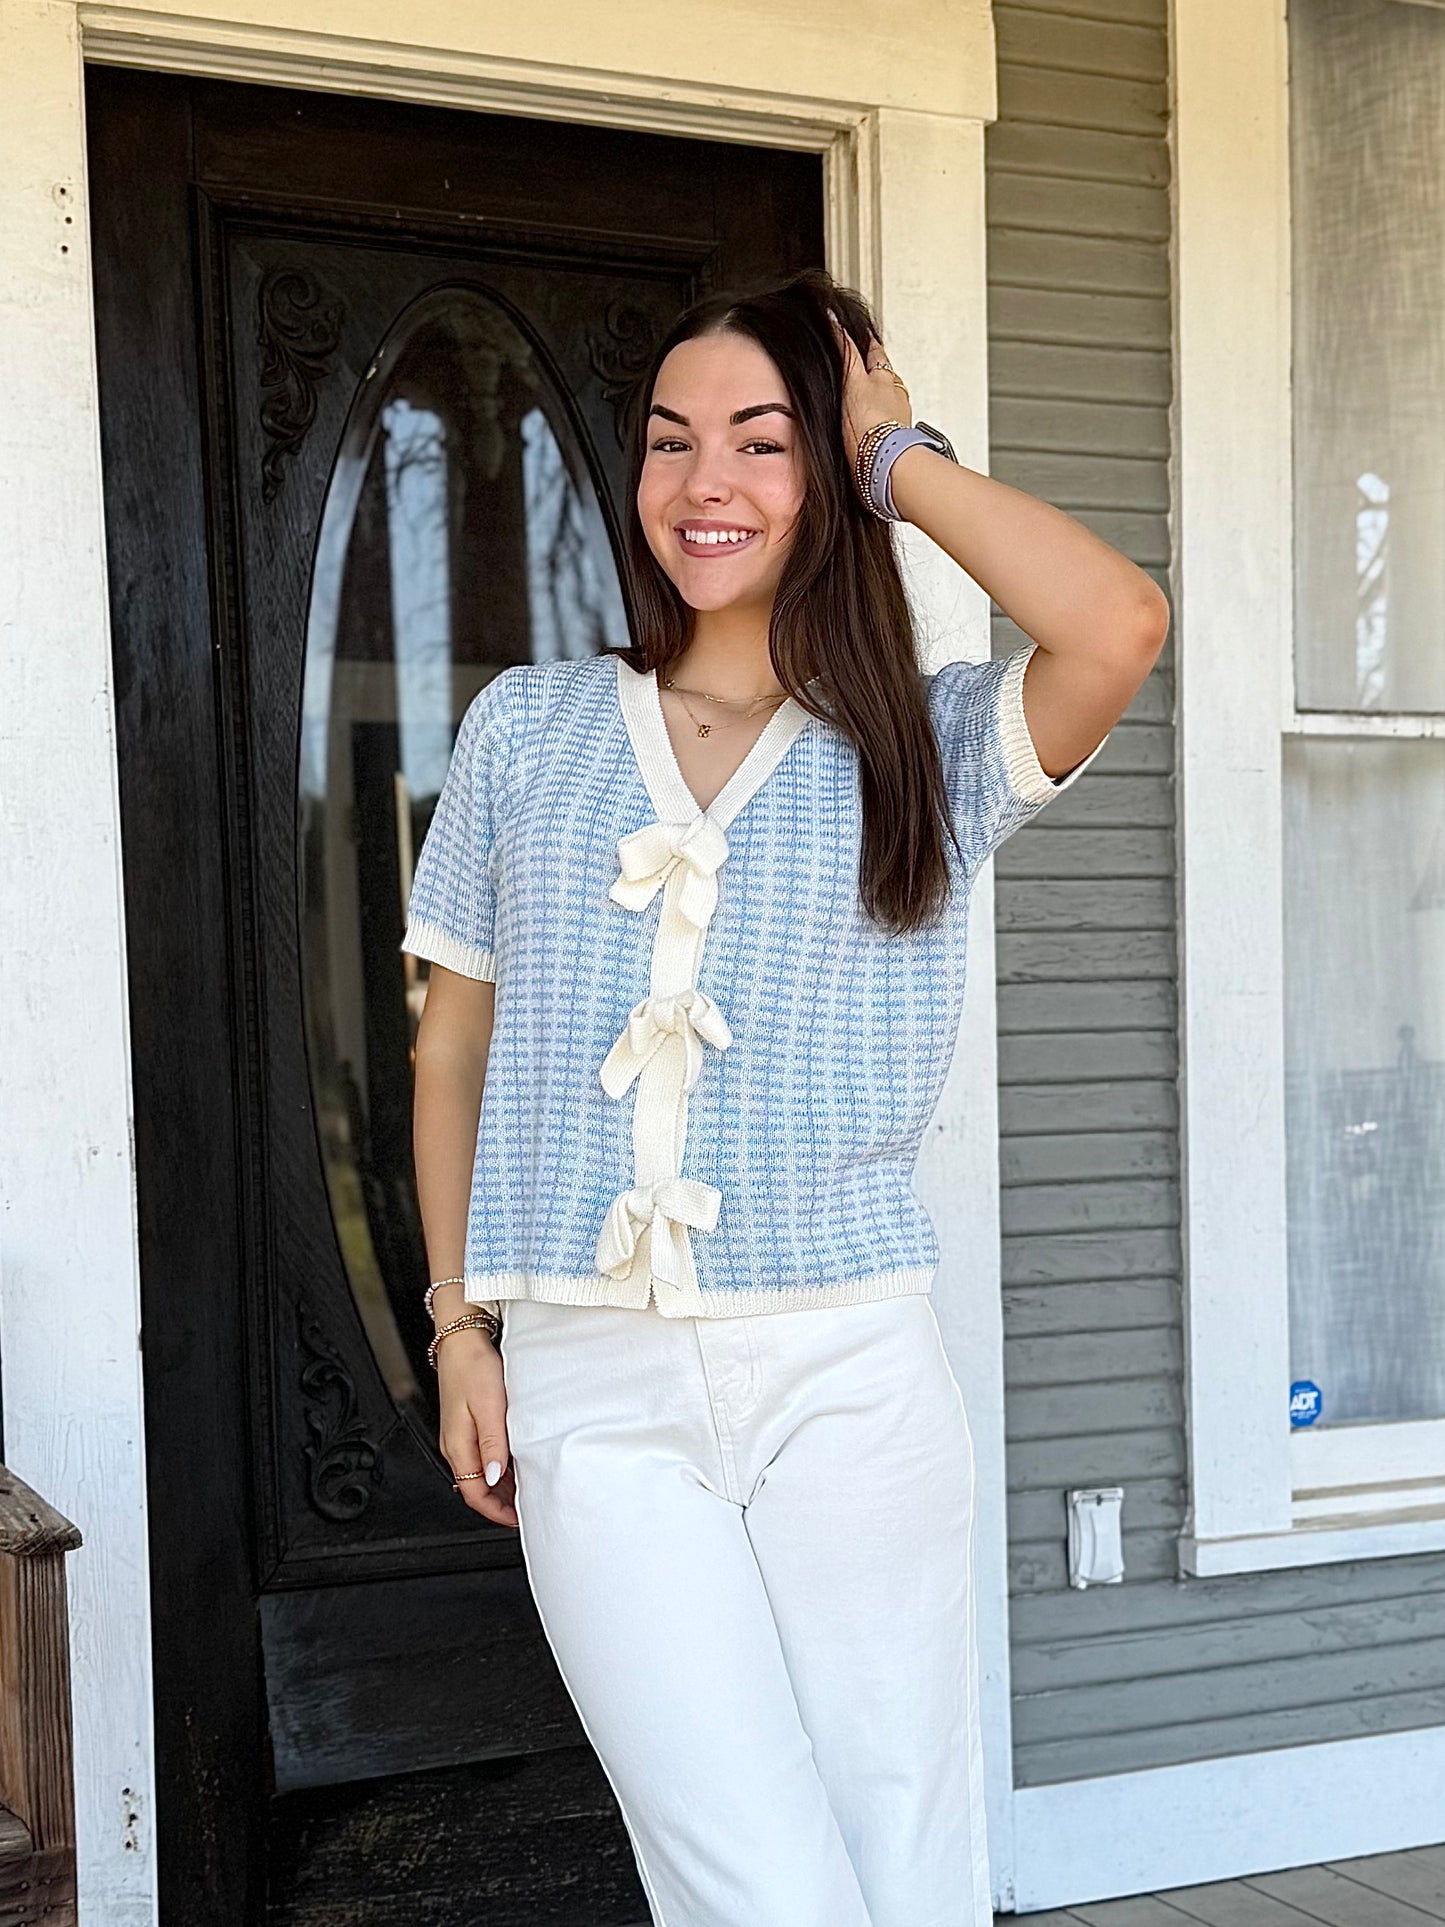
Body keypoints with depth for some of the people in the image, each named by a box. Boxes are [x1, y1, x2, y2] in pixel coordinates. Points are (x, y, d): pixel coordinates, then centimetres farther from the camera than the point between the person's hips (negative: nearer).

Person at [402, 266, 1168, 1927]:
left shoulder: (925, 745, 5)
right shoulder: (527, 728, 10)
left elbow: (1119, 624, -17)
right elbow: (454, 1047, 16)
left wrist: (898, 456, -5)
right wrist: (461, 1321, 10)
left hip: (847, 1372, 0)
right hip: (590, 1389, 0)